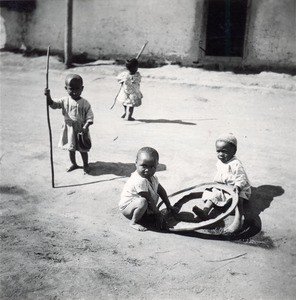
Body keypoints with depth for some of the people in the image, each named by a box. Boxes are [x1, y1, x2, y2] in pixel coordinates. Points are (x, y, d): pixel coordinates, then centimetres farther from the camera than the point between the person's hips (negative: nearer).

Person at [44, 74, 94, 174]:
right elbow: (53, 104, -11)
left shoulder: (85, 103, -12)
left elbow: (90, 118, -12)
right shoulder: (65, 100, -5)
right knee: (70, 148, 18)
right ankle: (73, 163, 39)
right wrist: (48, 96, -28)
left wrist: (85, 127, -26)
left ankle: (86, 165, 30)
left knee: (83, 149, 9)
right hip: (69, 129, 3)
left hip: (81, 130, -3)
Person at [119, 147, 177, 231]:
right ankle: (133, 222, -14)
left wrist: (168, 206, 15)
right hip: (127, 208, -10)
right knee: (142, 202, -36)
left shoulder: (151, 177, -3)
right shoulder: (140, 181, -33)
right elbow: (149, 199, -27)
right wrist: (158, 214, -18)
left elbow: (160, 190, 11)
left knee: (156, 194, 11)